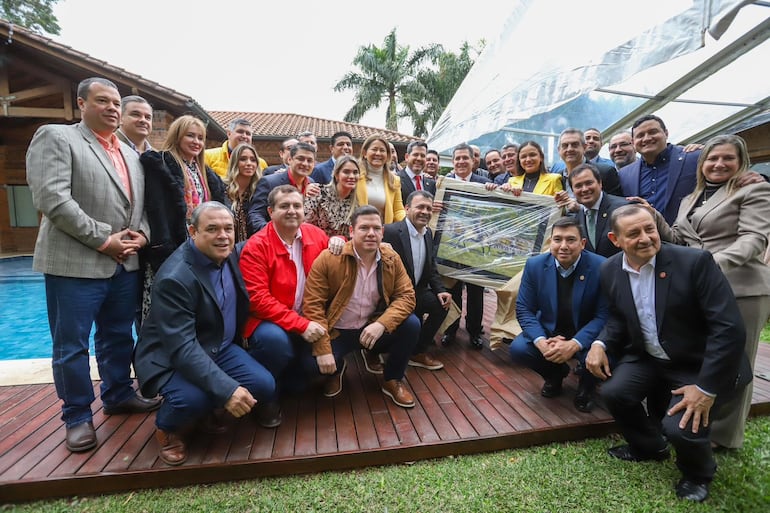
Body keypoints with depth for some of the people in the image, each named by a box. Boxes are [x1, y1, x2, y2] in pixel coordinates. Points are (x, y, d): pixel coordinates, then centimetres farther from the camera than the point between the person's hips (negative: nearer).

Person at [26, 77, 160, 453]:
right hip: (76, 263, -6)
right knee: (71, 345, 5)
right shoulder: (55, 137, -3)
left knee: (118, 337, 16)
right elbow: (52, 198, -15)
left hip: (126, 263, 6)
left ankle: (118, 395, 32)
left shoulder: (130, 153, 17)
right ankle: (77, 417, 19)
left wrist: (141, 234, -2)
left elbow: (141, 203, 18)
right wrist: (103, 240, -16)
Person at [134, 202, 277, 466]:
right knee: (192, 398, -35)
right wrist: (226, 389, -38)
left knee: (264, 386, -15)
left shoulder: (230, 255, -4)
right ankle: (167, 427, 2)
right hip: (171, 358, -6)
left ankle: (213, 406, 15)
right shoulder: (174, 277, -26)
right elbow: (182, 347, -32)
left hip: (220, 348, 6)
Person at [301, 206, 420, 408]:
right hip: (337, 331, -2)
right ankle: (336, 369, 13)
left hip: (374, 328, 3)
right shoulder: (328, 259, -17)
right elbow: (312, 304, -17)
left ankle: (393, 380, 6)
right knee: (311, 361, -27)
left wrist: (382, 324, -27)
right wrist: (323, 350, -24)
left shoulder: (392, 259, -6)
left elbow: (406, 295, -8)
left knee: (411, 324, -20)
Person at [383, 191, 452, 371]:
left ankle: (418, 351, 12)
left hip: (416, 292, 8)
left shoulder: (428, 233, 6)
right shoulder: (391, 231, -19)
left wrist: (440, 291, -6)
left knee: (442, 304, -9)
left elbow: (432, 269, 12)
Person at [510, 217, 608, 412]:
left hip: (584, 337, -2)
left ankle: (586, 383, 9)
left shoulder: (601, 267, -18)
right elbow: (524, 309, -8)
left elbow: (604, 315, -16)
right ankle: (555, 374, 14)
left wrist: (574, 344, -31)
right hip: (548, 332, 2)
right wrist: (541, 341, -26)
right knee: (518, 349, -22)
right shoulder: (535, 265, -11)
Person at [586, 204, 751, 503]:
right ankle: (648, 446, 19)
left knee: (680, 427, -20)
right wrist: (600, 344, -11)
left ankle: (698, 473, 19)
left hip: (698, 365, -4)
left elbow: (729, 328, -22)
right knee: (613, 392, -15)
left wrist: (706, 388, -22)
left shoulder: (695, 262, -22)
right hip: (646, 358, 5)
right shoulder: (610, 270, -6)